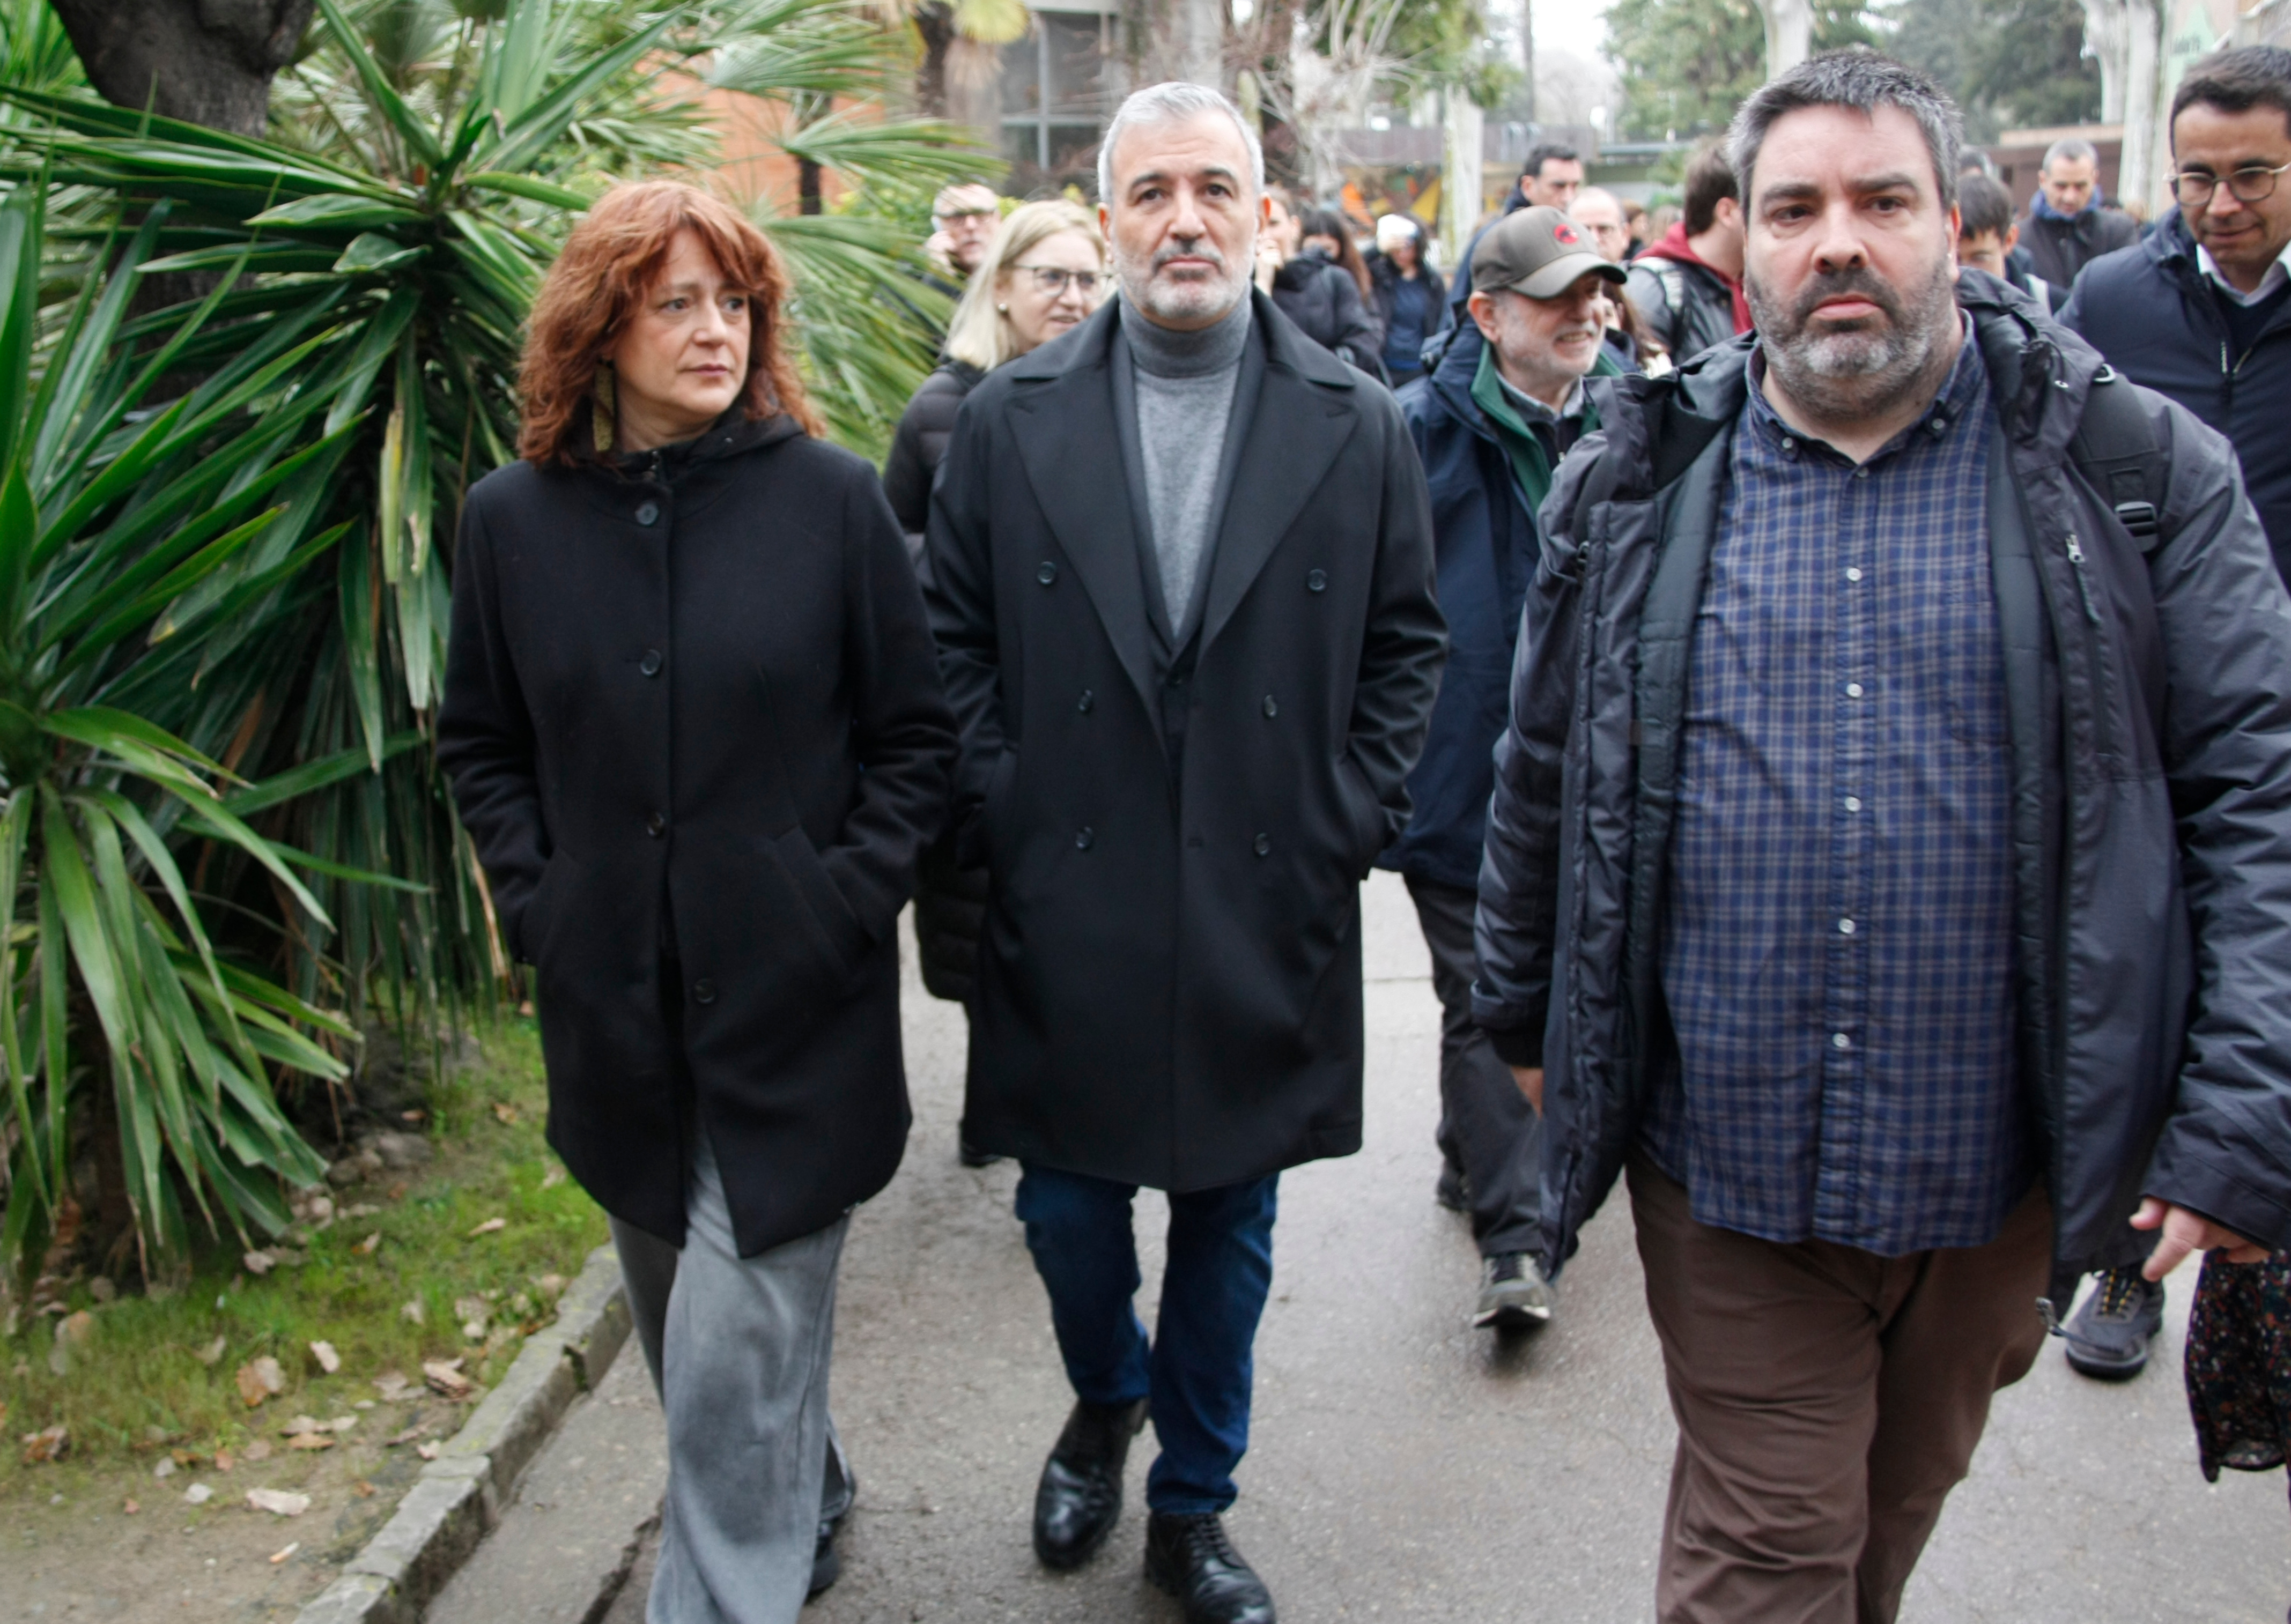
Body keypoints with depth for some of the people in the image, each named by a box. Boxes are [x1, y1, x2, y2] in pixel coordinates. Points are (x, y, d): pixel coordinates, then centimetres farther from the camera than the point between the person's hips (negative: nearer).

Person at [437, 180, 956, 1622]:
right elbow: (481, 743, 11)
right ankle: (805, 1506, 45)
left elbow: (916, 734, -1)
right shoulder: (516, 516, 1)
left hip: (794, 1004, -4)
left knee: (741, 1340, -5)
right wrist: (540, 899, 0)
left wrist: (848, 905, -9)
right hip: (615, 1005, 4)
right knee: (681, 1316, 19)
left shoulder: (829, 494, -6)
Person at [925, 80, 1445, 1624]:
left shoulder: (1357, 426, 1)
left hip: (1266, 919, 0)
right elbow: (957, 643, 4)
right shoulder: (1011, 421, 1)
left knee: (1232, 1224, 12)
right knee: (1066, 1207, 11)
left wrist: (1349, 826, -3)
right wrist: (1004, 815, -4)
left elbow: (1406, 645, 5)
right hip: (1065, 917, 0)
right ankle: (1106, 1401, 45)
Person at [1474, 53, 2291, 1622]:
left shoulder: (2130, 470, -3)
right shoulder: (1641, 481, 2)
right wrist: (1527, 1015, 18)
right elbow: (1546, 771, 11)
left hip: (1997, 1177, 1)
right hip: (1727, 1163, 0)